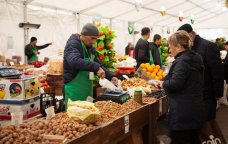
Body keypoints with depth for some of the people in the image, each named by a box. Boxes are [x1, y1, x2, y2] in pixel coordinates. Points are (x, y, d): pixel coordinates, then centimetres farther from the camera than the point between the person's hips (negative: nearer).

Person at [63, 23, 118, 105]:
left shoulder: (90, 48, 12)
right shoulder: (72, 44, -14)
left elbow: (98, 64, 19)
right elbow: (75, 61, -33)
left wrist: (111, 77, 5)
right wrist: (95, 67, -37)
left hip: (87, 90, 8)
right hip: (73, 89, -8)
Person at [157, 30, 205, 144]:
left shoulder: (181, 61, -18)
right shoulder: (196, 59, 11)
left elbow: (175, 84, -28)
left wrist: (163, 84, -8)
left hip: (182, 113, -10)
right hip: (197, 111, 10)